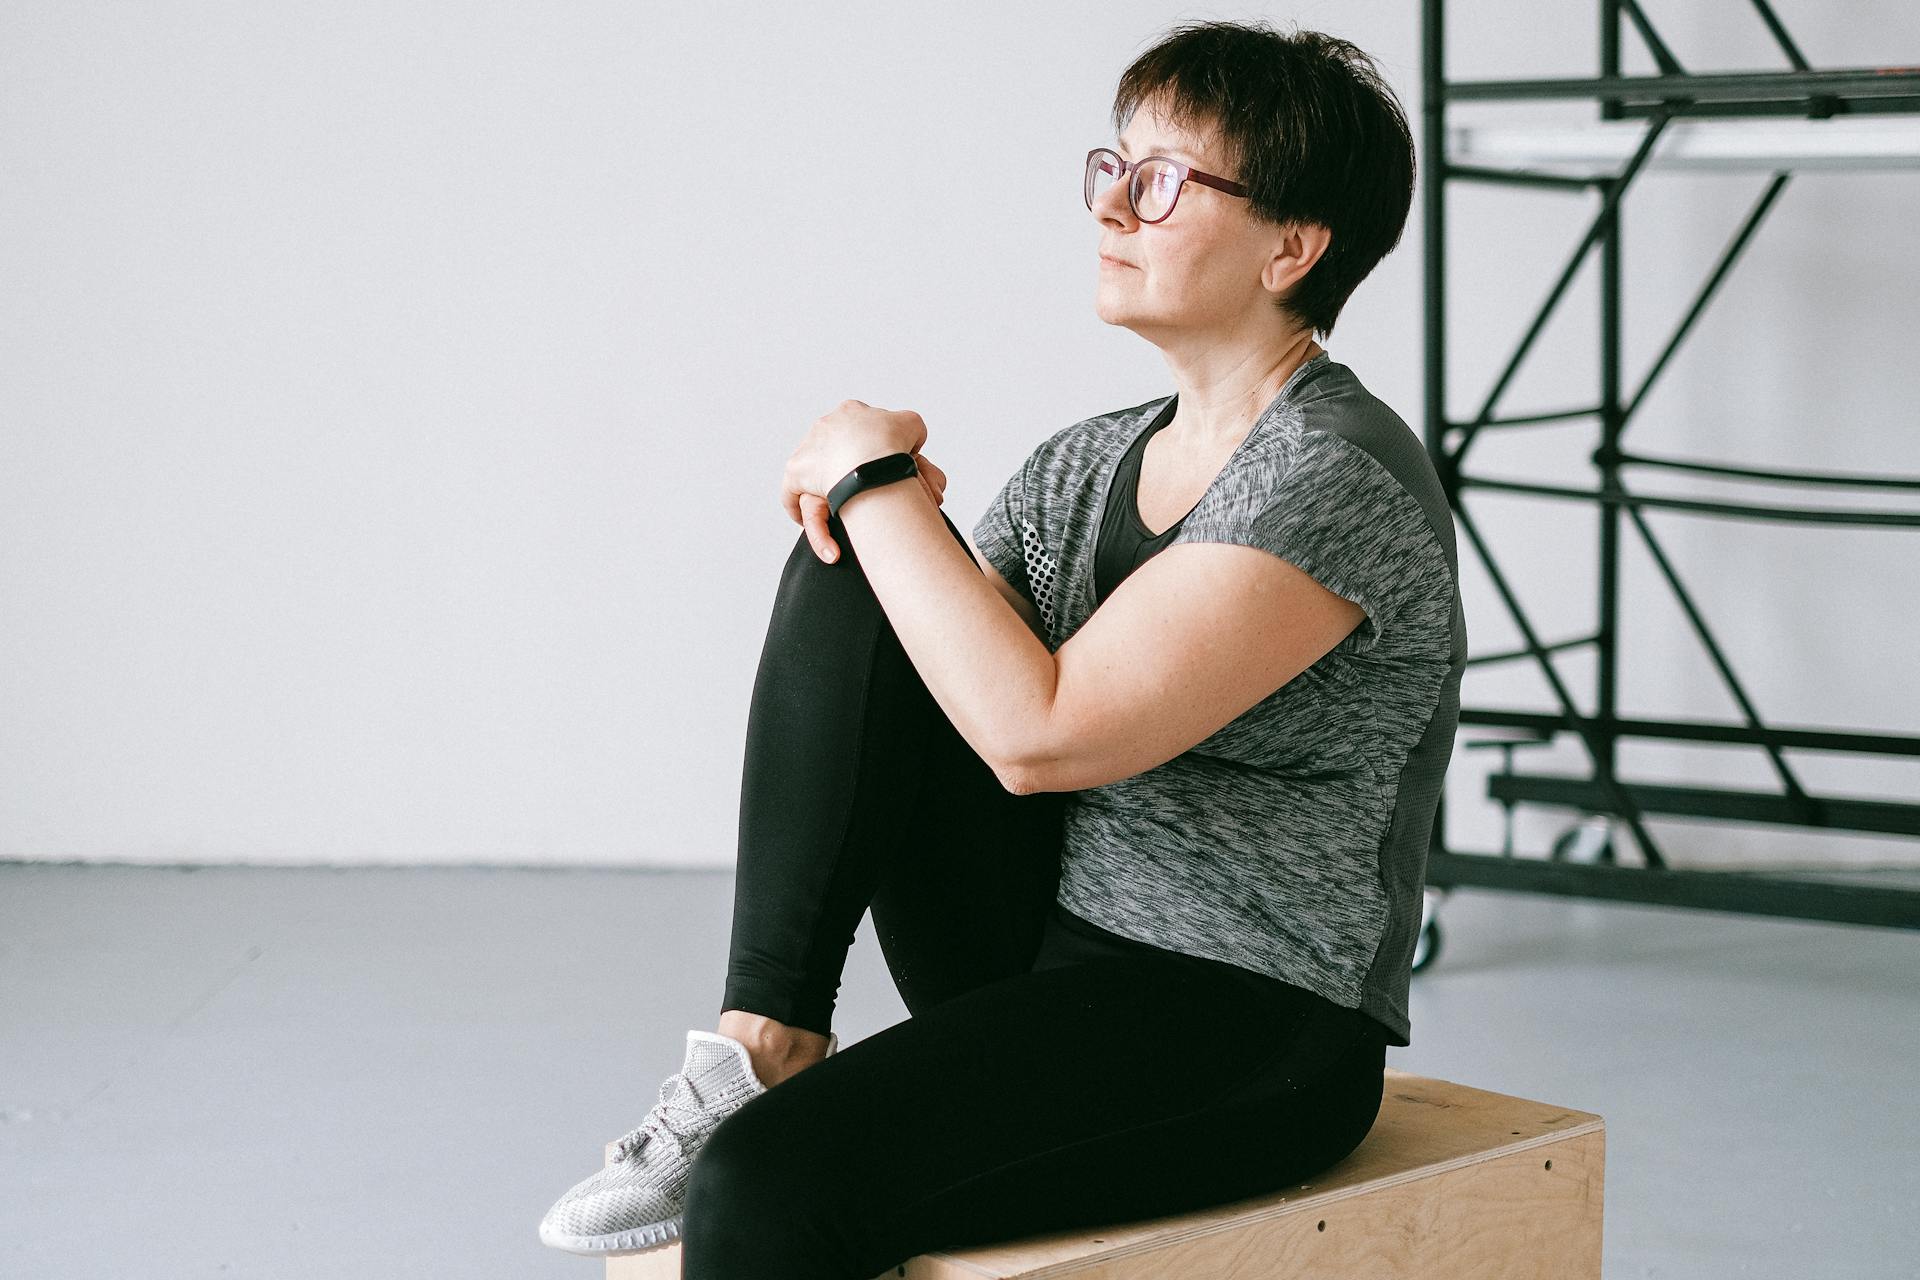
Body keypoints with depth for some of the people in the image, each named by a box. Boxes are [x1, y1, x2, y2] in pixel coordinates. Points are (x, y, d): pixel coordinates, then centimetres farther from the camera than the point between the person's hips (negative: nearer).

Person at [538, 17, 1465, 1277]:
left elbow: (1041, 734, -25)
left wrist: (877, 480, -13)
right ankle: (768, 1039, -11)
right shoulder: (1084, 464, 10)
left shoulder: (1340, 478, -16)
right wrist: (865, 500, -6)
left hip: (1252, 1031, -8)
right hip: (1035, 968, 8)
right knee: (846, 580, -10)